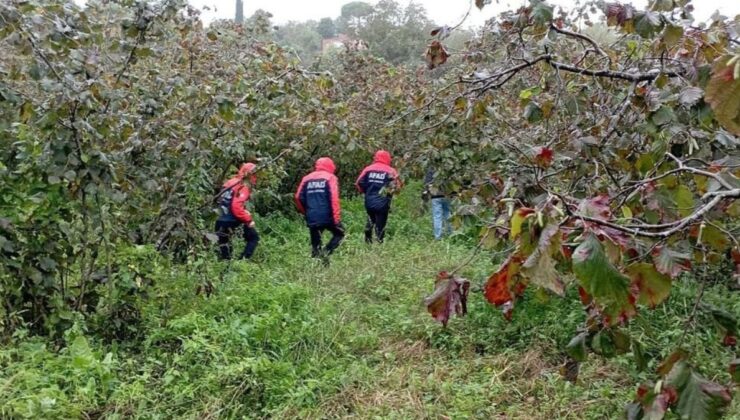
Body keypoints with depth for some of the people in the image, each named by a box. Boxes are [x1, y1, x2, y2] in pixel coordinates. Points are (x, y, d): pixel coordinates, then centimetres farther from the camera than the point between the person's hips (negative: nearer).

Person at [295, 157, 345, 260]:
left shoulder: (307, 178, 15)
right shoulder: (330, 177, 2)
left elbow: (299, 197, 11)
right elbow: (334, 198, -10)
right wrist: (336, 217, -11)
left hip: (311, 218, 4)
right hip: (327, 216, -4)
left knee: (315, 244, 13)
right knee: (339, 233, 16)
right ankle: (325, 252, -5)